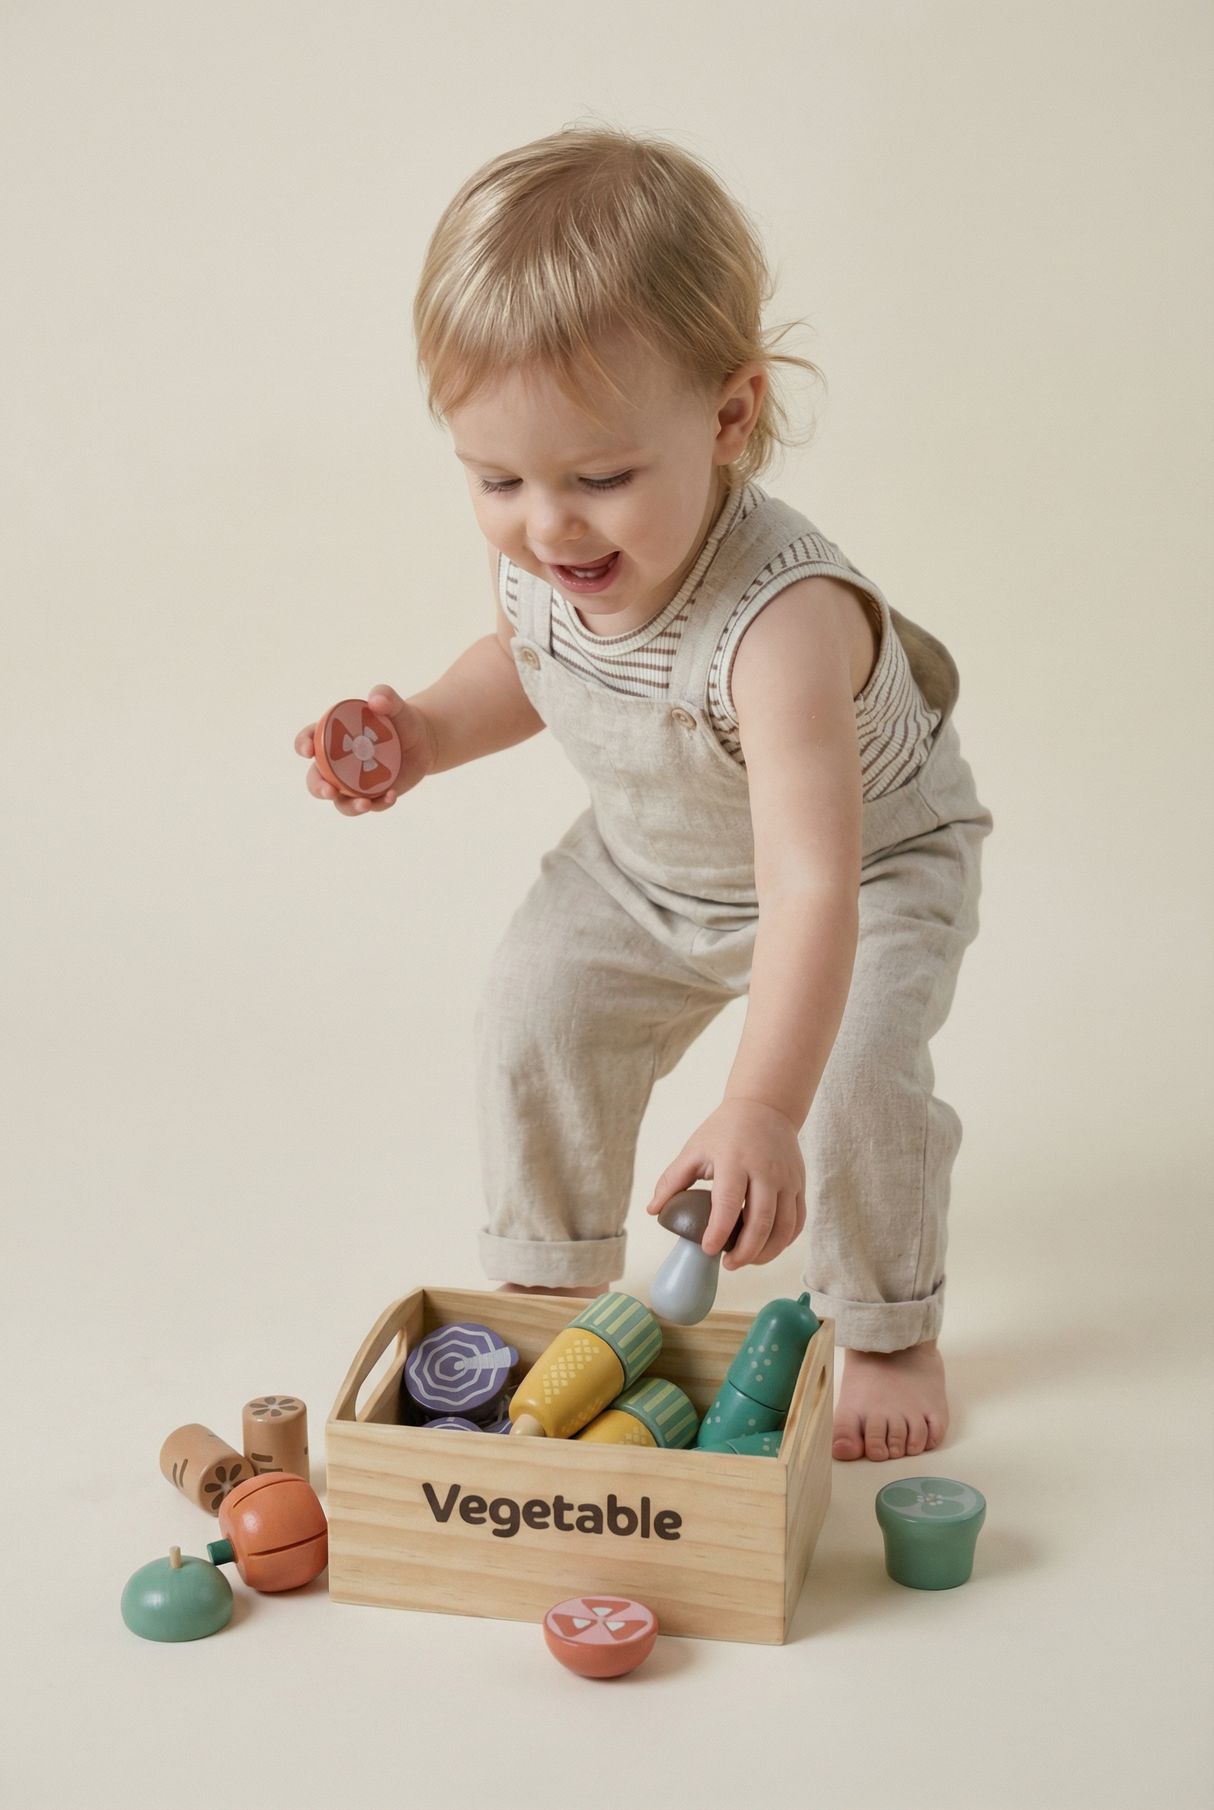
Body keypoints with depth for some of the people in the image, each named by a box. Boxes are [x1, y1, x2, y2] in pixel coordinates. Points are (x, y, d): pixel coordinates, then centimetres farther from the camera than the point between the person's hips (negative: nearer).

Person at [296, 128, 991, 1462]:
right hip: (647, 864, 6)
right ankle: (553, 1275, 22)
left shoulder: (781, 618, -44)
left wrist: (761, 1110, -58)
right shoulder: (531, 552, -22)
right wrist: (426, 735, -15)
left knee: (855, 1078, -22)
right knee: (535, 1018, -2)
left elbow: (812, 881, -50)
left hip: (876, 856, -6)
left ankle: (888, 1331, 8)